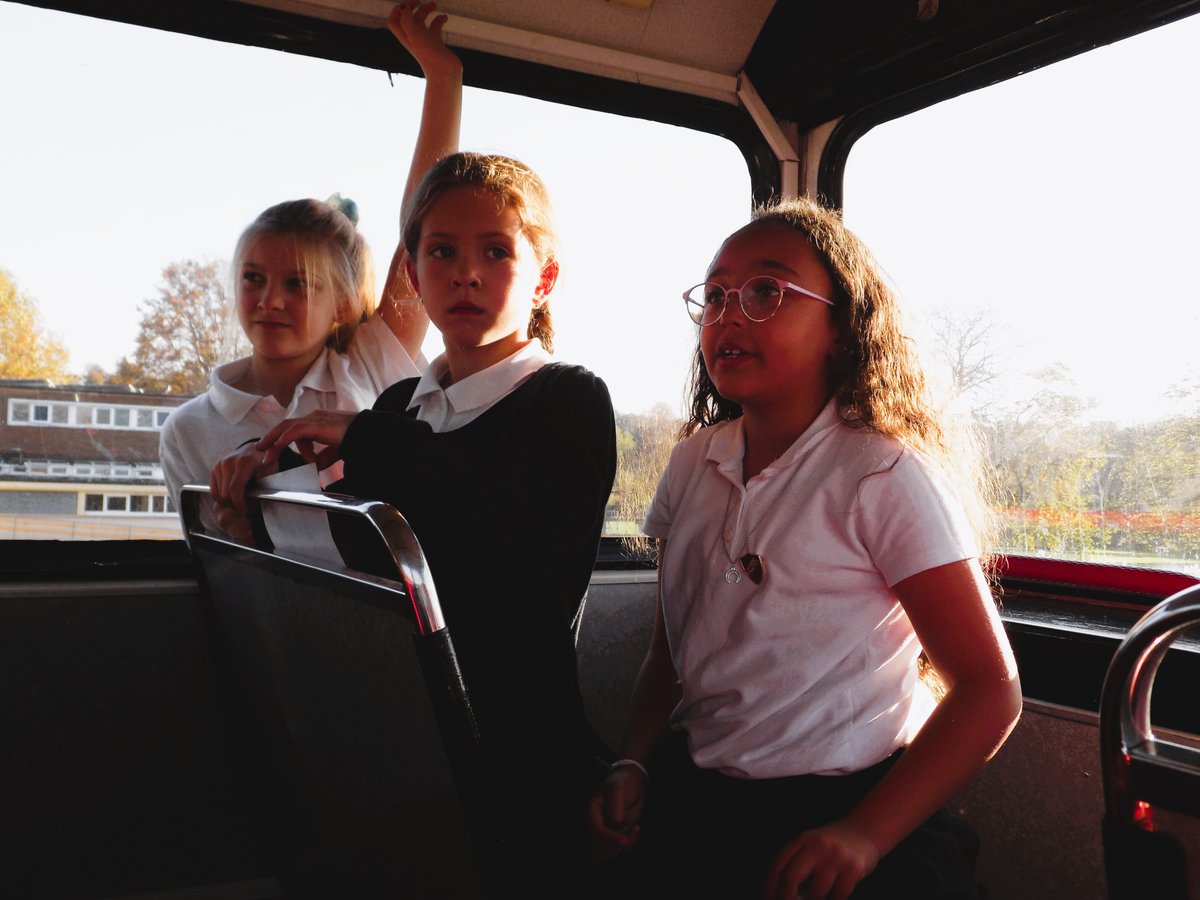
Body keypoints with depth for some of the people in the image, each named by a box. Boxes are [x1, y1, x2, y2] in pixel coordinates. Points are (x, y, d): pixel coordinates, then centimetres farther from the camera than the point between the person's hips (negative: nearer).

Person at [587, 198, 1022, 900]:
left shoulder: (885, 474, -12)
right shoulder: (694, 462, 5)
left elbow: (990, 689, -12)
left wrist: (864, 835, -18)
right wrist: (633, 768, -2)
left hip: (844, 808, -4)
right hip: (691, 797, 4)